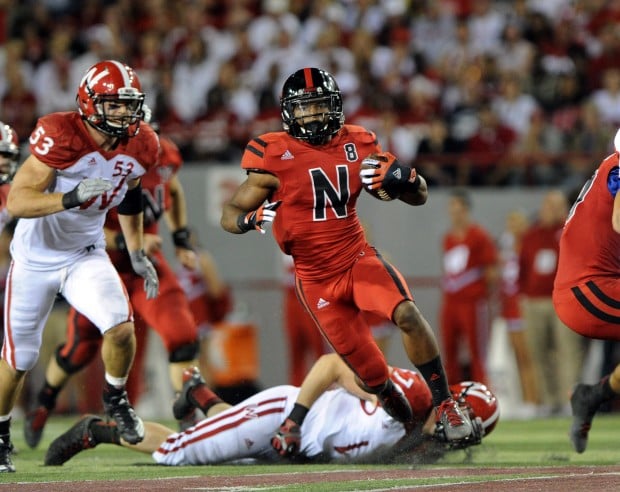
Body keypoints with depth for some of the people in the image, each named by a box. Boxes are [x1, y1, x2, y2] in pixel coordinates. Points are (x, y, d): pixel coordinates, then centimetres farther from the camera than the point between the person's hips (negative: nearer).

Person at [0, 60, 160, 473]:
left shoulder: (140, 147, -8)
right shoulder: (59, 137, -26)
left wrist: (137, 254, 14)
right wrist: (71, 198, -43)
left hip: (87, 256, 3)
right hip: (36, 258, -3)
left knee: (120, 327, -21)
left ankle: (116, 399, 8)